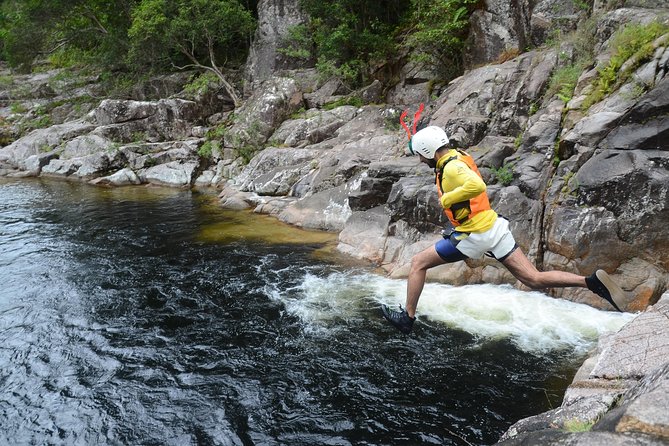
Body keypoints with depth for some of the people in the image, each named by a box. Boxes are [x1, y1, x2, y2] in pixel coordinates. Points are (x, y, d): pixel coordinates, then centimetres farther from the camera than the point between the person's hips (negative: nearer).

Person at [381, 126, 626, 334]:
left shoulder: (452, 167, -17)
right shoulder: (458, 156, 11)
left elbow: (477, 186, -36)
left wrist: (447, 199, -22)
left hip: (476, 235, -9)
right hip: (494, 226, 9)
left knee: (418, 262, 5)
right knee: (534, 279, 7)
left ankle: (407, 317, 12)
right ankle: (592, 281, -4)